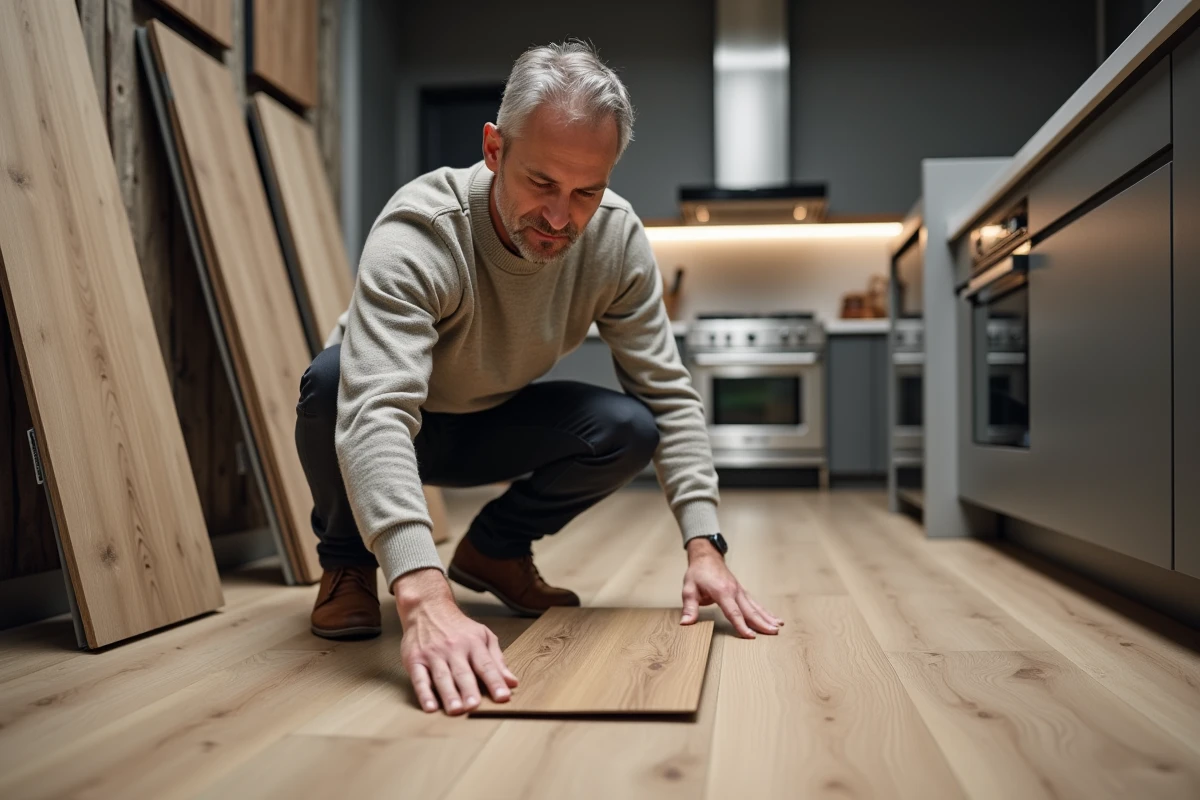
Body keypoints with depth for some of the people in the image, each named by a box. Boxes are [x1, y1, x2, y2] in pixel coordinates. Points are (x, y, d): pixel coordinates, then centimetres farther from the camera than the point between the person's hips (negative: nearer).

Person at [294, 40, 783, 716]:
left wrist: (704, 545, -27)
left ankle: (494, 550, 5)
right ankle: (348, 561, -5)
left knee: (632, 430, -22)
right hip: (391, 428, -3)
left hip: (492, 427, 3)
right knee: (331, 379, -36)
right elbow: (375, 411, -48)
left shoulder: (618, 238, -20)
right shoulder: (419, 231, -35)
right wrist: (424, 596, -62)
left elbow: (669, 395, -15)